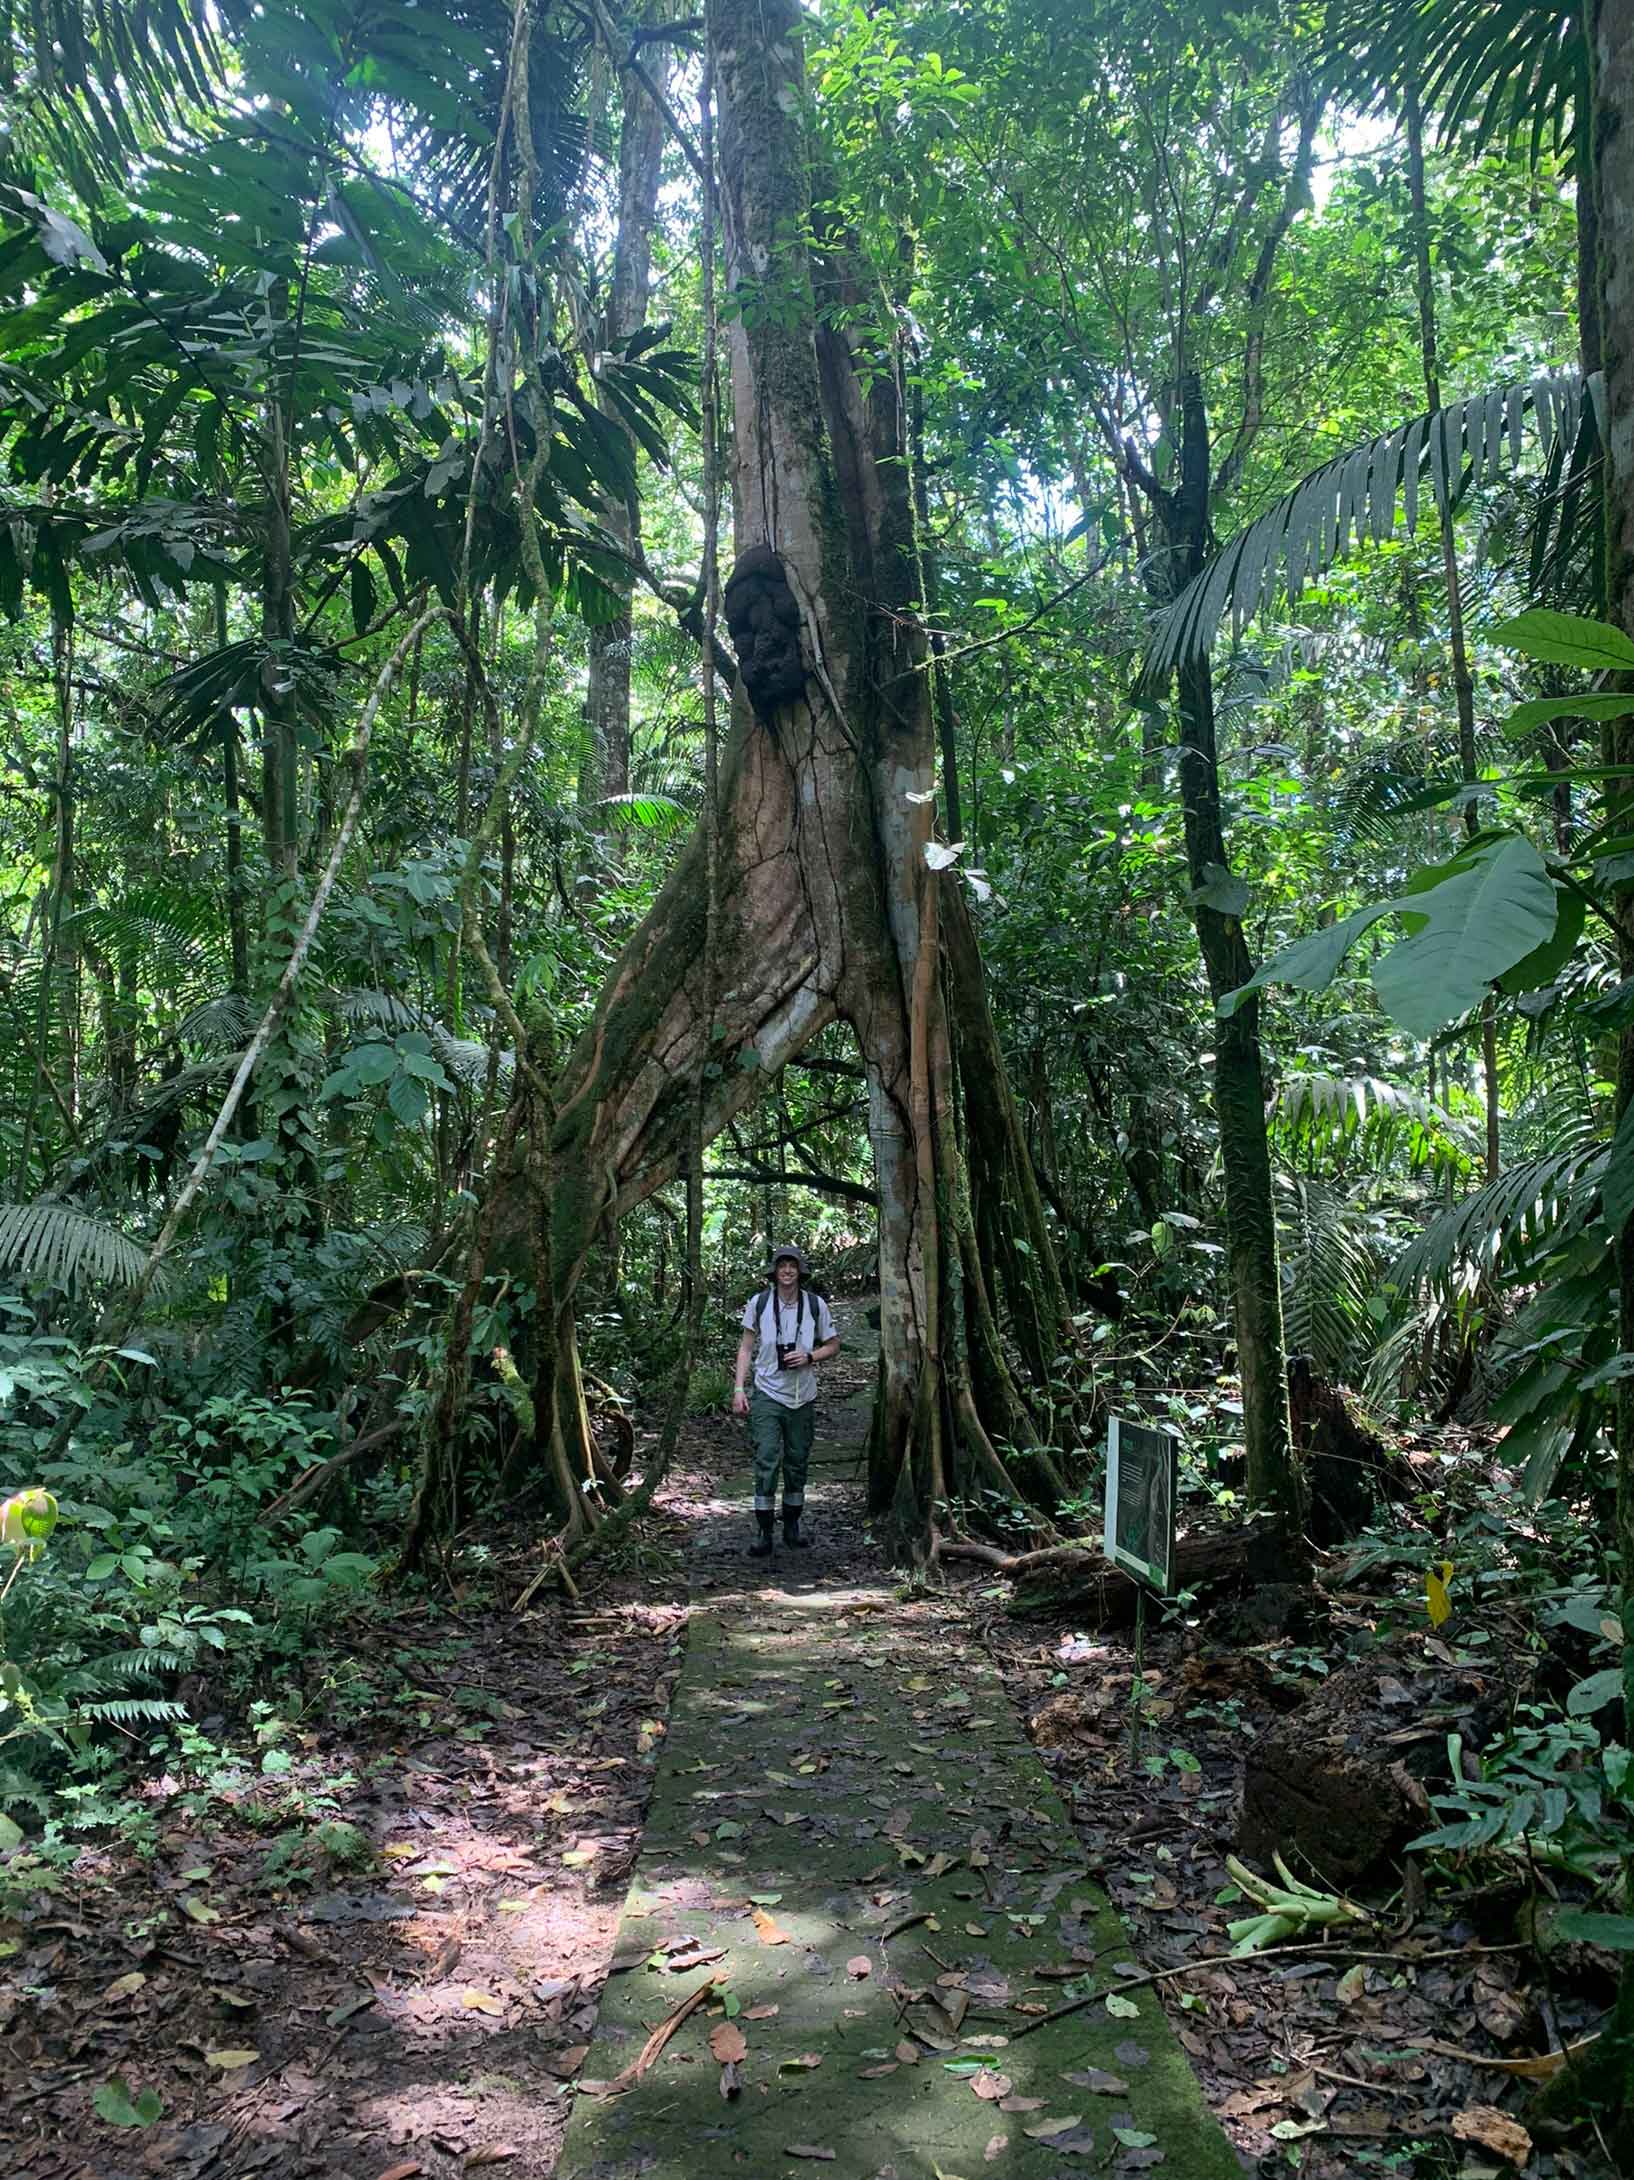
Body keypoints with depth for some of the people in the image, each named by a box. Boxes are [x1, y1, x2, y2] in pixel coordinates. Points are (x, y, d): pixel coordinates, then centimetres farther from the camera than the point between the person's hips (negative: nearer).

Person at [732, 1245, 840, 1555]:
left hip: (803, 1398, 2)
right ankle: (764, 1534, -2)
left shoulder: (816, 1305, -2)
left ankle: (792, 1528, 25)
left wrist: (809, 1357, -11)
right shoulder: (758, 1303, -4)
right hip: (767, 1394, -2)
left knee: (797, 1463, 11)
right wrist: (739, 1388, -4)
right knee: (766, 1463, -8)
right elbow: (746, 1348, 3)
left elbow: (833, 1345, 9)